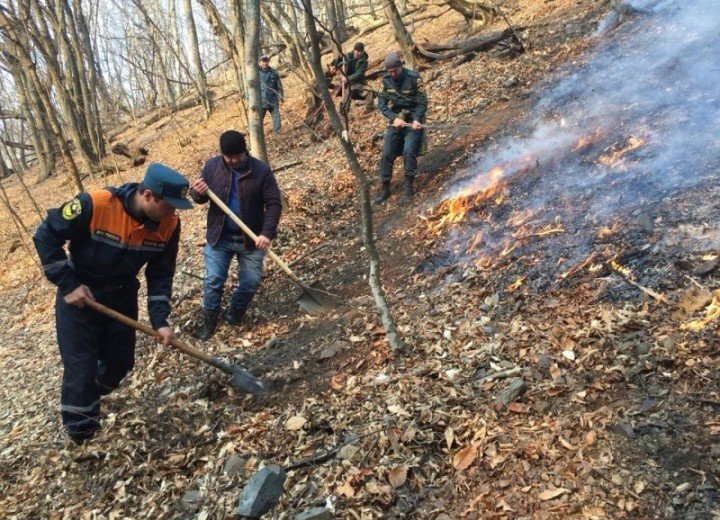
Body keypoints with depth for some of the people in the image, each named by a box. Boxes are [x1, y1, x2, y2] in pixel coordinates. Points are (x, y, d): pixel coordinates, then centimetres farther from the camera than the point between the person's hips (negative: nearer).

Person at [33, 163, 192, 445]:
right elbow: (46, 236, -19)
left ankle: (92, 399, 43)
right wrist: (68, 285, -20)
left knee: (121, 361, 11)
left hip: (122, 296, 4)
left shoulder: (169, 224, -16)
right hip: (79, 295, -4)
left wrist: (159, 319, -16)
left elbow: (161, 274, -7)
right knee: (81, 368, -4)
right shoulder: (94, 205, -31)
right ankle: (81, 434, 14)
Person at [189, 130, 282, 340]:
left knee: (252, 281, 4)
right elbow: (198, 196, 5)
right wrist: (198, 192, -21)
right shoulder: (212, 166, -5)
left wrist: (267, 232, -23)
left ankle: (235, 312, 31)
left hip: (251, 238, 0)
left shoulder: (261, 170, -11)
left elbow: (274, 204, -11)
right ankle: (209, 321, 16)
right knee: (213, 279, -3)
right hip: (219, 237, 1)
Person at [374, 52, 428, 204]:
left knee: (409, 151, -23)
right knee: (386, 154, -3)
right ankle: (385, 189, 9)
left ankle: (408, 187, -10)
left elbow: (422, 102, -10)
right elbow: (381, 102, -2)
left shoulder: (414, 78, -13)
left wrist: (416, 120, -26)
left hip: (412, 120, -4)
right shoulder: (386, 80, -1)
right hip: (395, 120, 4)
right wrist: (394, 118, -17)